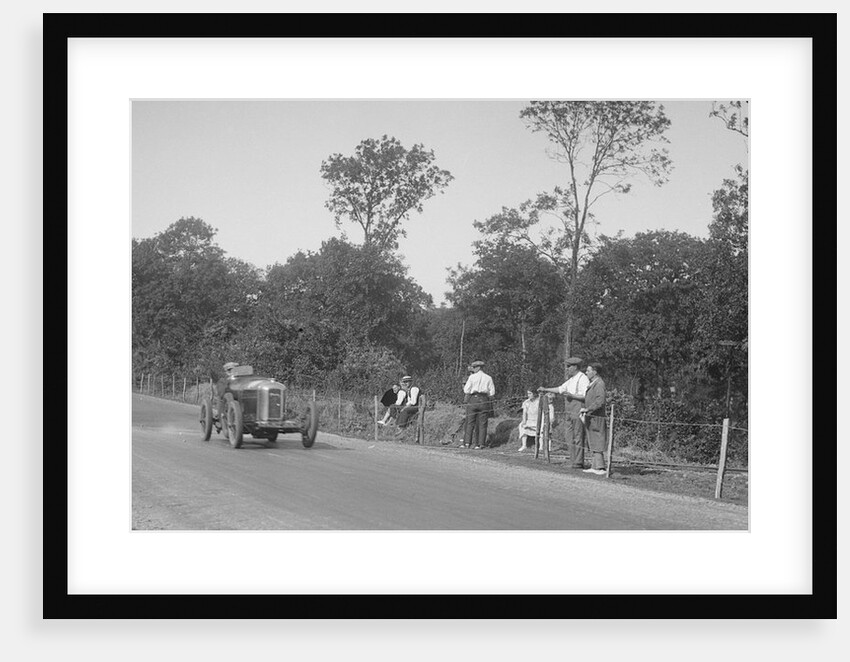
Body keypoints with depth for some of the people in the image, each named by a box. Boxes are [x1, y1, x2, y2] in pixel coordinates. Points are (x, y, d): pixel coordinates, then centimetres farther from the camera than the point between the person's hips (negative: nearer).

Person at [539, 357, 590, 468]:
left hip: (578, 412, -9)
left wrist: (571, 395, -21)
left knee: (578, 438, -7)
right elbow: (560, 389, 28)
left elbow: (586, 396, -16)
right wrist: (546, 389, 27)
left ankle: (579, 462, -5)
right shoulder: (571, 379, 18)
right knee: (570, 438, 7)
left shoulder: (583, 379, -10)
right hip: (570, 412, 9)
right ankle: (574, 461, 11)